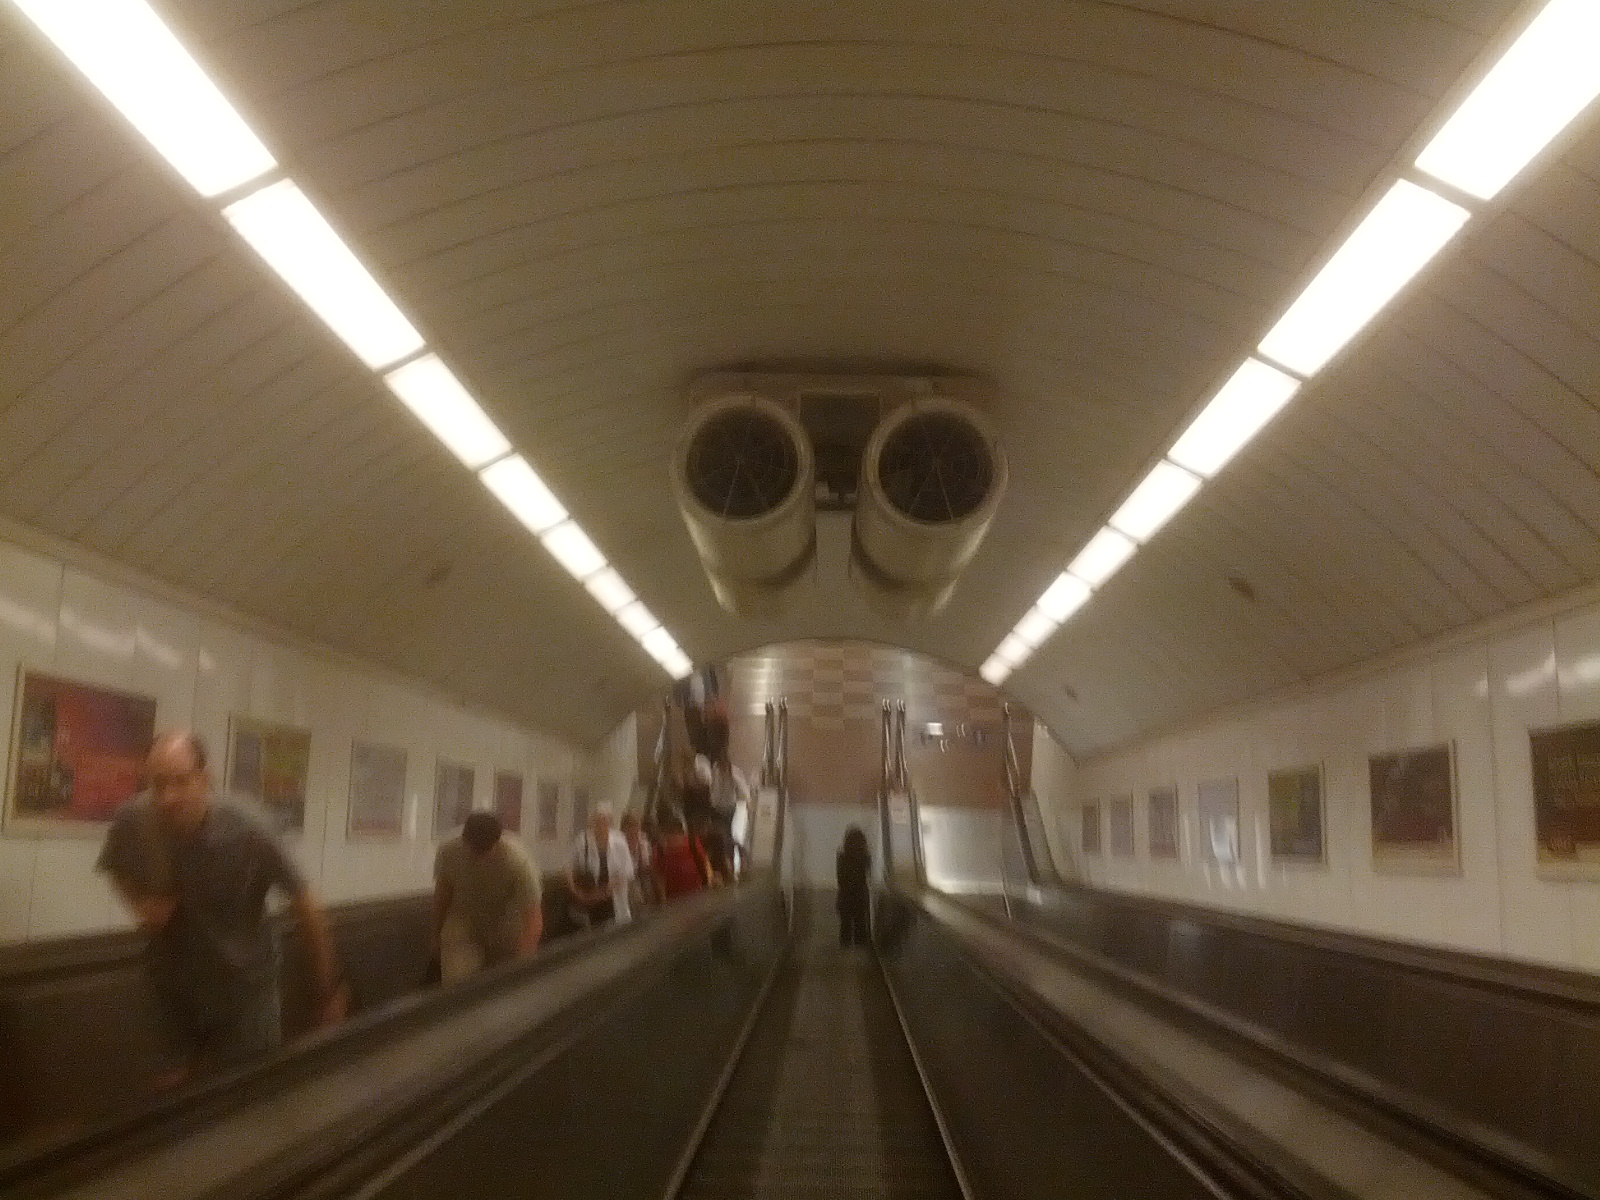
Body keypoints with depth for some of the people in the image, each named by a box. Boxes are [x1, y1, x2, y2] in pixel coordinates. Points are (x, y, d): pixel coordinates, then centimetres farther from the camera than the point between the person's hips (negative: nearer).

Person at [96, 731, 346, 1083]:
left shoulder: (247, 829, -30)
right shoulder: (131, 822, -22)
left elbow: (305, 905, -18)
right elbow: (116, 870, 4)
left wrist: (329, 989, -10)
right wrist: (141, 905, -17)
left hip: (244, 984, -3)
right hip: (176, 984, 3)